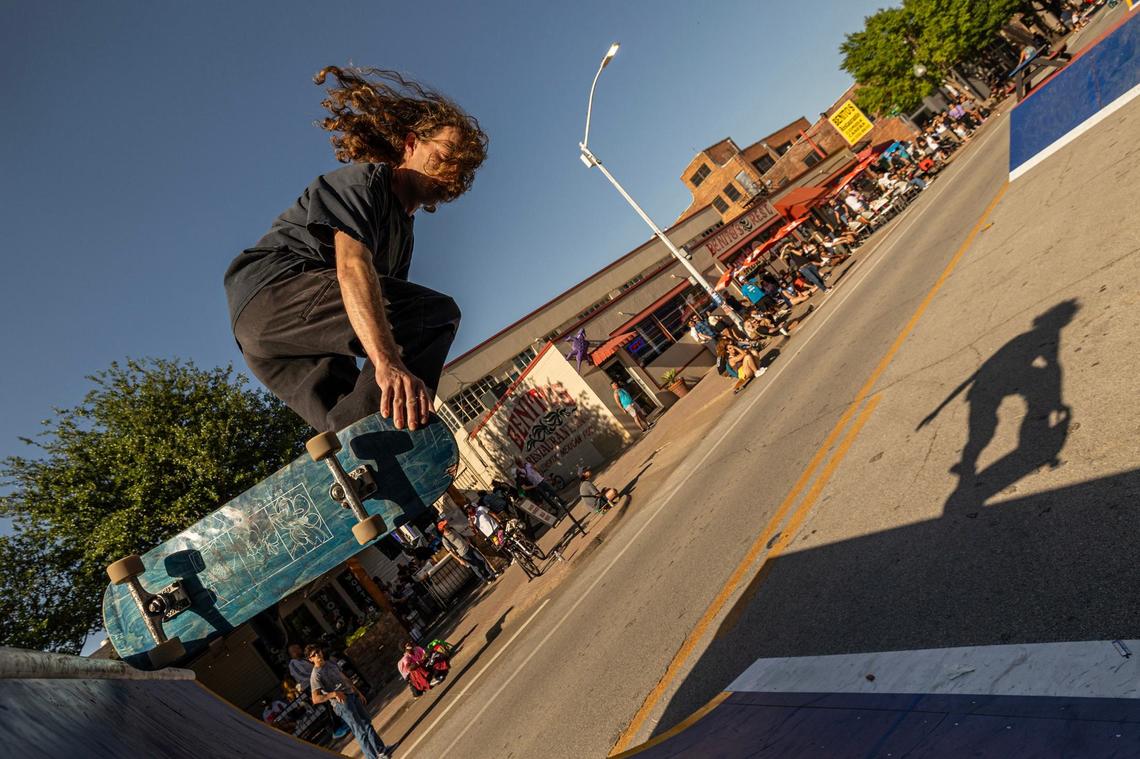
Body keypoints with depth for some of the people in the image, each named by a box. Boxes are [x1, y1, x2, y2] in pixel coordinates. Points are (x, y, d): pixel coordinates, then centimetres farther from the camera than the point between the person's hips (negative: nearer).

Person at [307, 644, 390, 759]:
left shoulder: (332, 663, 11)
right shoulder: (315, 675, -11)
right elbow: (315, 699, -20)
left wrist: (358, 692, 18)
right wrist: (334, 693, -34)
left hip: (352, 695, 7)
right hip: (341, 703, -7)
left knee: (367, 723, 13)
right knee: (360, 730, -6)